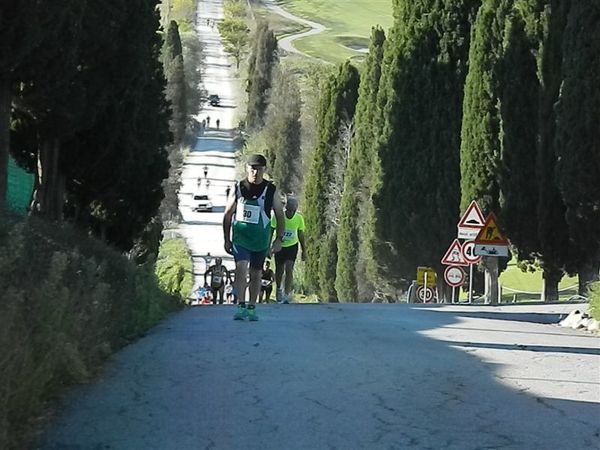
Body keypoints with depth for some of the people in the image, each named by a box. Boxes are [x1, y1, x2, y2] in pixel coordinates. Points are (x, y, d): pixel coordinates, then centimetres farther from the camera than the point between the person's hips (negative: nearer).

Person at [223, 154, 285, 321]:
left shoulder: (271, 190, -2)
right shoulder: (238, 188, 0)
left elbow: (280, 216, 3)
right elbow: (227, 215, 8)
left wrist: (279, 238, -5)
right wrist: (226, 239, 6)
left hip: (261, 239, 1)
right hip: (240, 237, -1)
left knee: (256, 274, 8)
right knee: (241, 268, -18)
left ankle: (251, 308, 19)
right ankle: (241, 306, -19)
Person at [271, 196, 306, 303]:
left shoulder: (299, 218, -13)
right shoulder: (278, 216, -19)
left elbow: (301, 235, 1)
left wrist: (304, 250, 6)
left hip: (292, 246, 0)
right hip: (280, 246, 0)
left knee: (289, 269, -14)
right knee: (279, 270, 10)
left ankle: (286, 295, -14)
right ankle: (279, 289, 40)